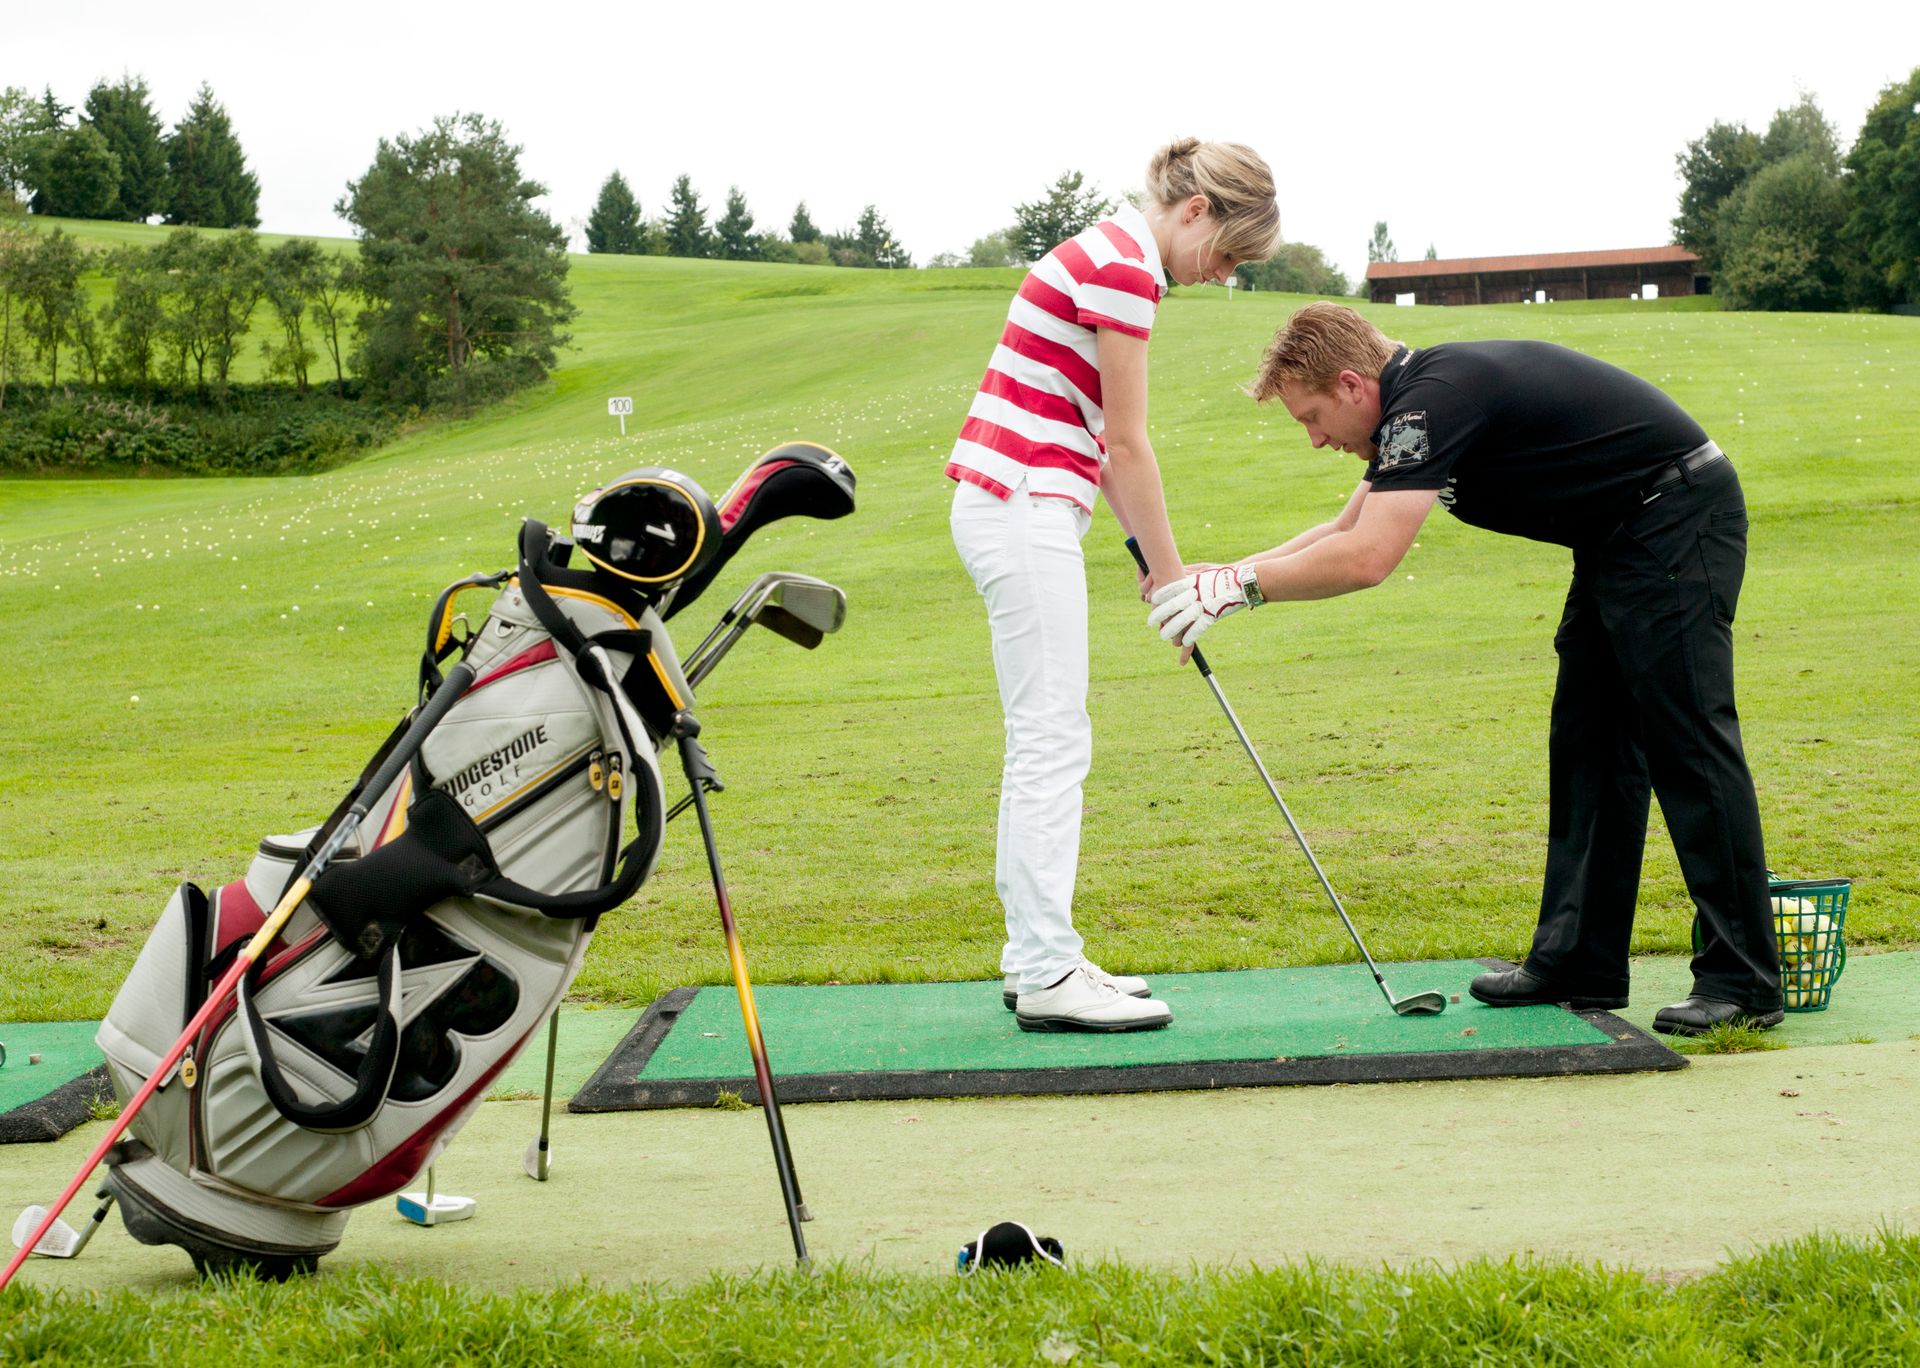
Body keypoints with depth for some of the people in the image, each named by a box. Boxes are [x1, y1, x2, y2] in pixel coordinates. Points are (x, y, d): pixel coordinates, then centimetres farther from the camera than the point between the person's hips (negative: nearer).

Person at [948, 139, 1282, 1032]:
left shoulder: (1108, 254, 17)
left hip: (1014, 504, 10)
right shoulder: (1124, 268, -13)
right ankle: (1049, 973, -4)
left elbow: (1098, 437, 18)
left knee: (1043, 741, 12)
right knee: (1054, 740, -8)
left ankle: (1035, 957, 17)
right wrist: (1172, 576, -5)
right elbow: (1126, 446, -12)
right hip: (1024, 510, -10)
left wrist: (1152, 557, 15)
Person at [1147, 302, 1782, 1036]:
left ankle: (1743, 981, -5)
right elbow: (1346, 530, 21)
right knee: (1588, 745, 9)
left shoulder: (1436, 396, -22)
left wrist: (1241, 584, -19)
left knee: (1687, 740, -10)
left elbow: (1366, 557, -30)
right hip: (1617, 536, 11)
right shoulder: (1416, 399, 11)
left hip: (1679, 516, -11)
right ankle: (1579, 961, 13)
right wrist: (1218, 575, 12)